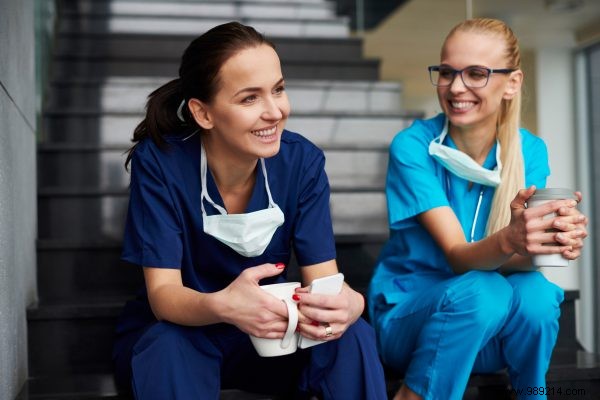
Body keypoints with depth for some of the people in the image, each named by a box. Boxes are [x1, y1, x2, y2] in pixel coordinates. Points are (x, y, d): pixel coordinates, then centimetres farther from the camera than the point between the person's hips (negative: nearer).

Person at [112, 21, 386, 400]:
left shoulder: (302, 161, -15)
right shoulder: (158, 161, -22)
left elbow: (324, 278, -17)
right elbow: (163, 293, -24)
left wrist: (347, 303, -42)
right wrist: (221, 306, -48)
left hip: (271, 331, 2)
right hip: (182, 329, -2)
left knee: (354, 336, -25)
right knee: (167, 347, -35)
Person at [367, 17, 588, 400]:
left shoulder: (530, 151, -7)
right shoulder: (412, 147, -16)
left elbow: (518, 259, -18)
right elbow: (458, 256, -25)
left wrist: (552, 242, -42)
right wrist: (509, 241, -47)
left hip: (491, 330, 3)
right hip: (409, 313, -3)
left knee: (536, 292, -30)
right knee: (480, 290, -33)